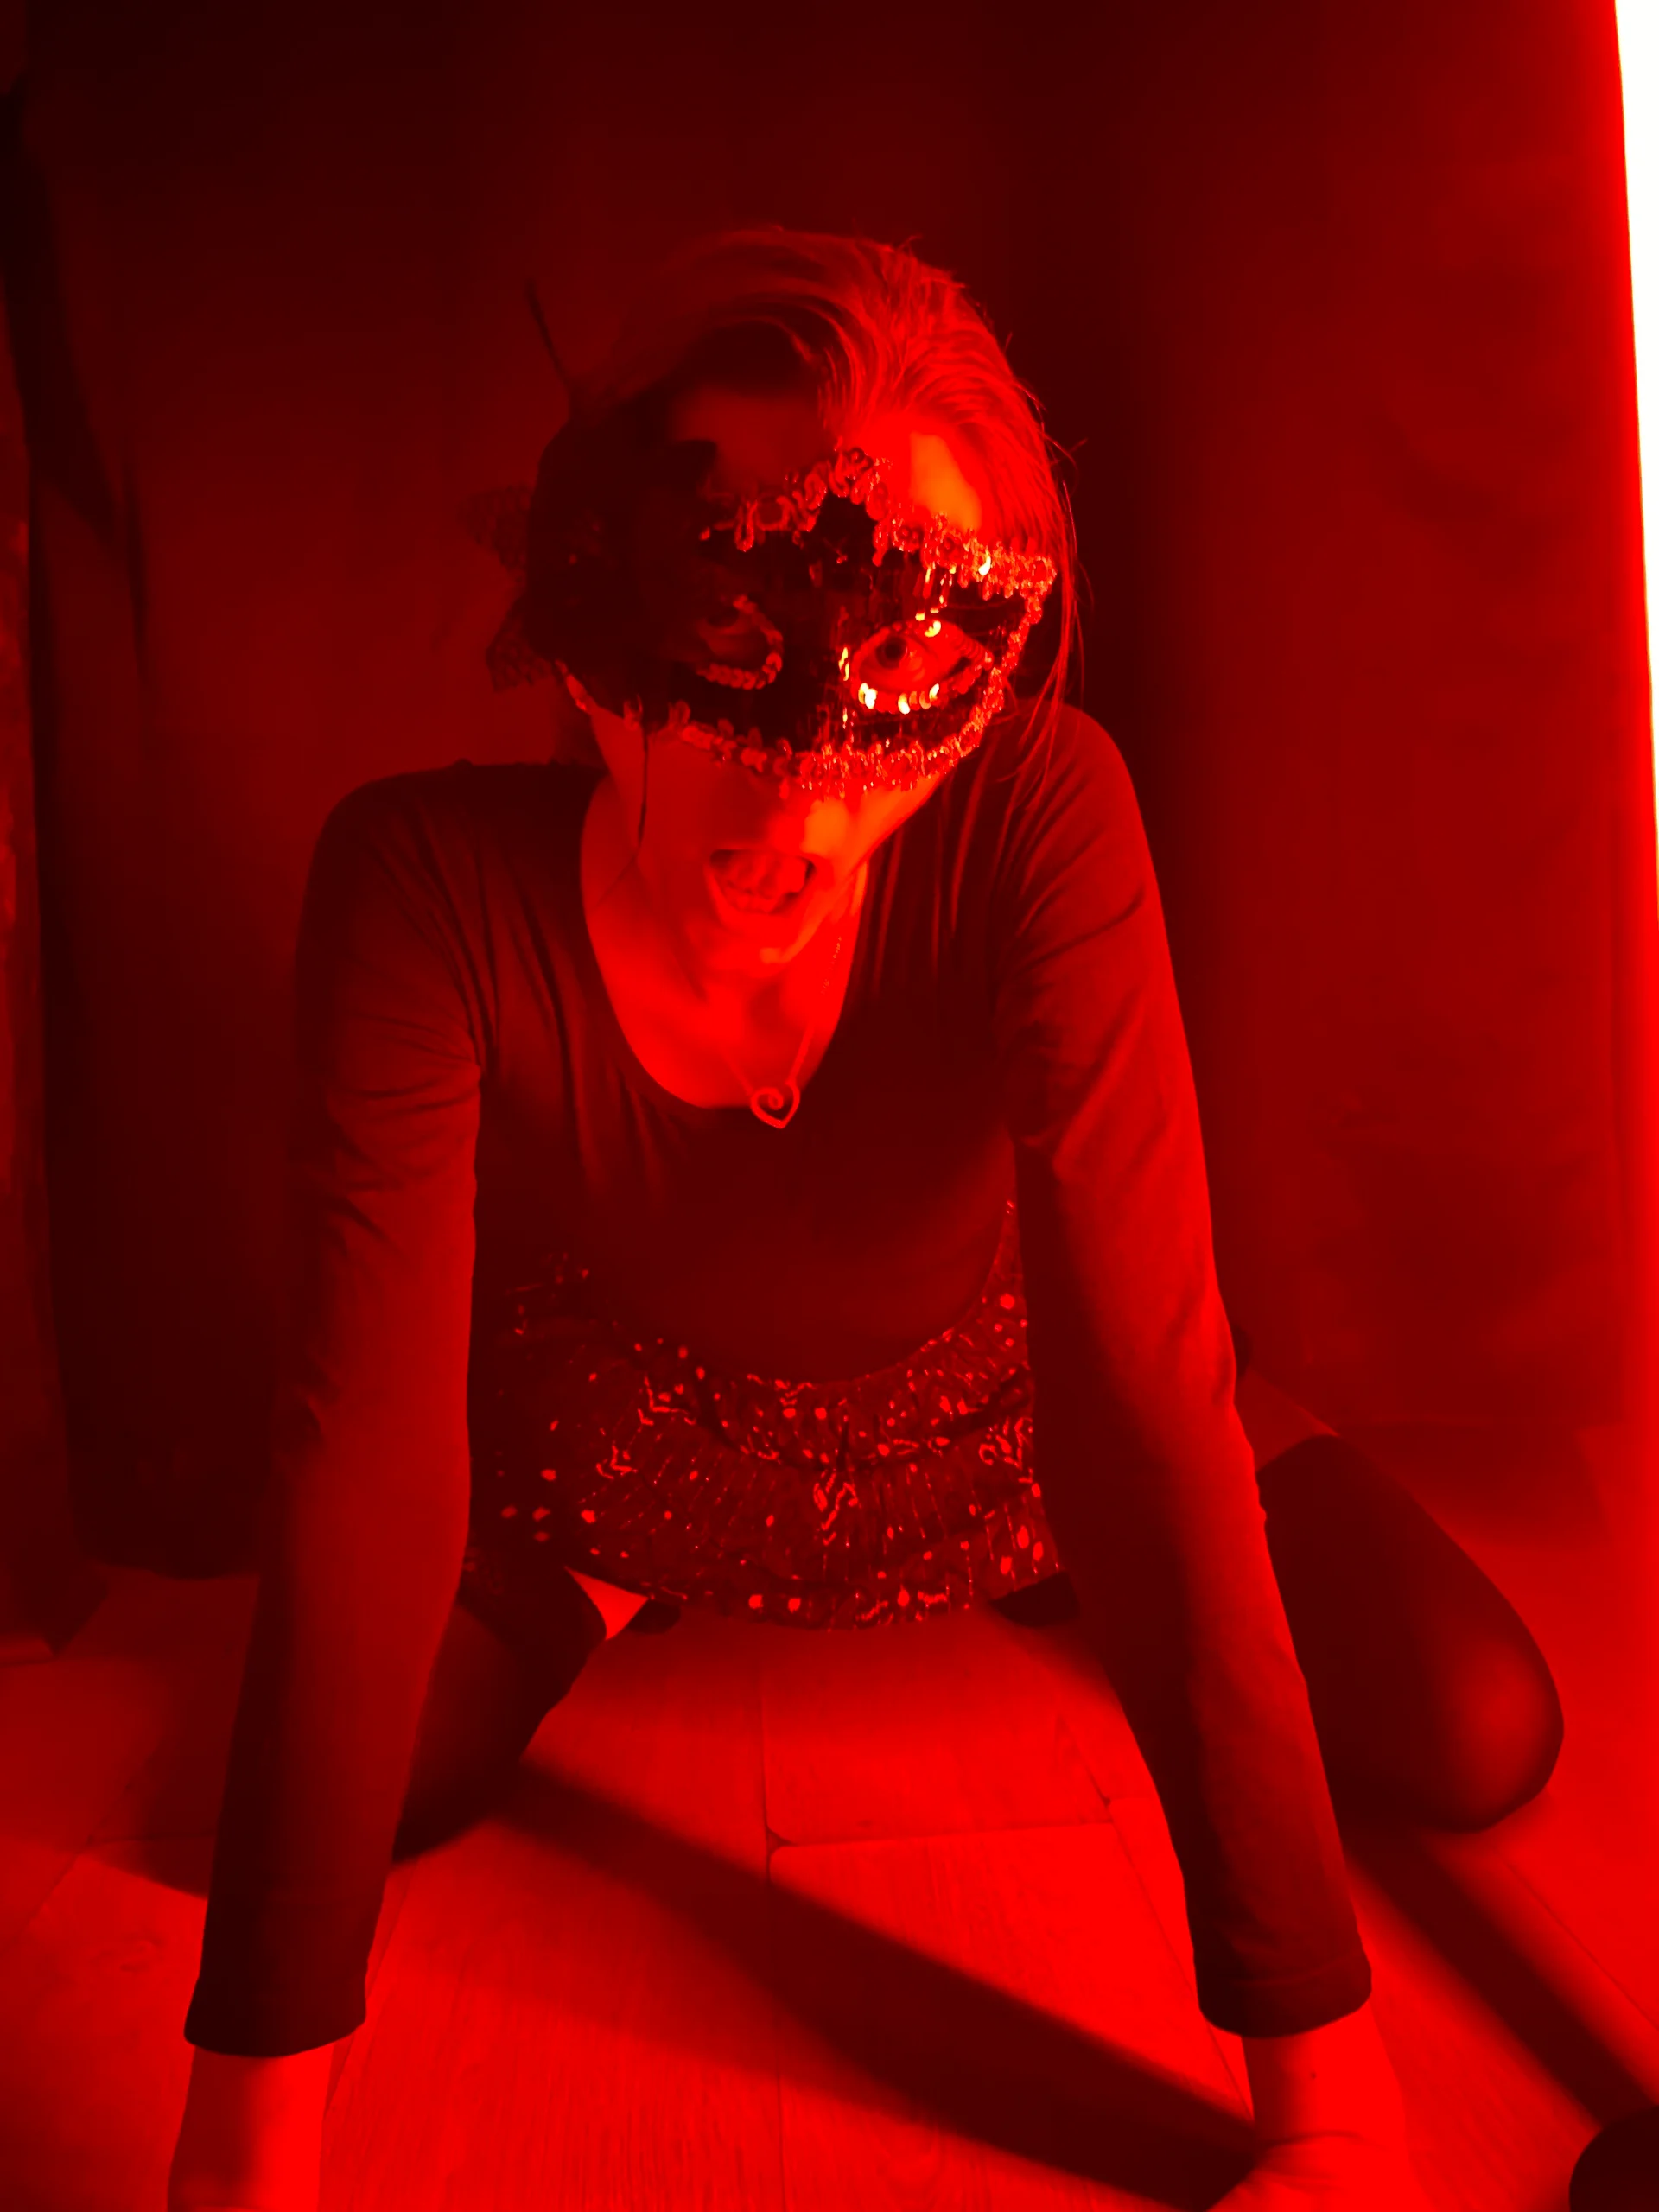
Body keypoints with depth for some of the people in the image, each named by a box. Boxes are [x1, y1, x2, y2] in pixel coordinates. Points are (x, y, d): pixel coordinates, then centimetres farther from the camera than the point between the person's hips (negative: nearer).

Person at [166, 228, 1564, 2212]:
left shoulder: (1039, 819, -32)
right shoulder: (430, 881, -31)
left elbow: (1147, 1384, -33)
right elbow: (372, 1446, -32)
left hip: (982, 1403, 0)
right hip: (622, 1434, 1)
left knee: (1480, 1740, -9)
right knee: (371, 1776, -16)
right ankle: (620, 1596, 21)